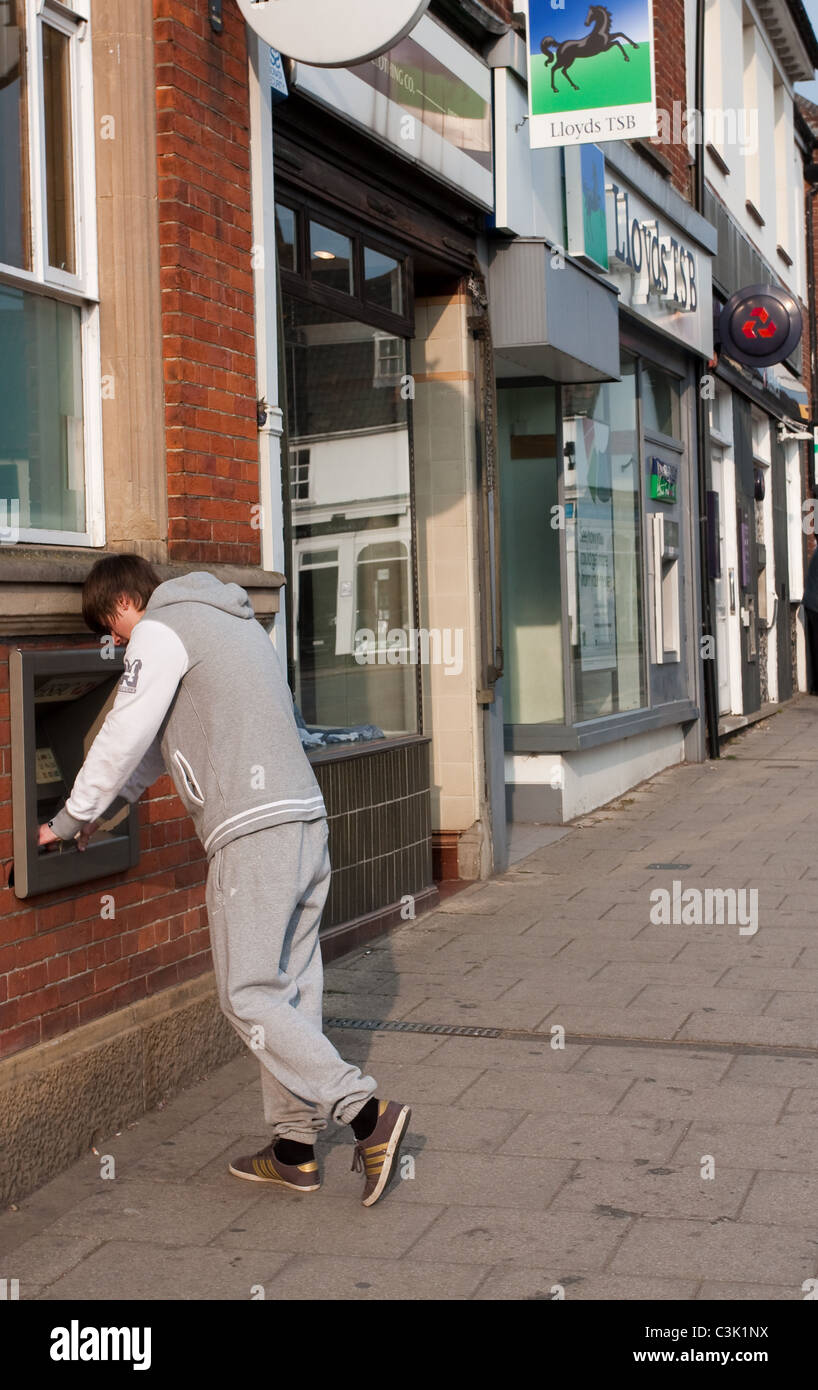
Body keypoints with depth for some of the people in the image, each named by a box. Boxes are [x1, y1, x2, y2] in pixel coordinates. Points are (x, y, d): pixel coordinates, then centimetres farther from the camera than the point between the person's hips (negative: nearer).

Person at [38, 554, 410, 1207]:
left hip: (254, 833, -9)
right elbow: (163, 740, 31)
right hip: (307, 817, 9)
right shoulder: (237, 622, 26)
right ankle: (295, 1149, 16)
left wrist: (69, 821, 12)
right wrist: (104, 810, 34)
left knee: (248, 995, -4)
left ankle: (367, 1113, -11)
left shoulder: (160, 632, -3)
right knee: (290, 990, 11)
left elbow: (124, 738, -1)